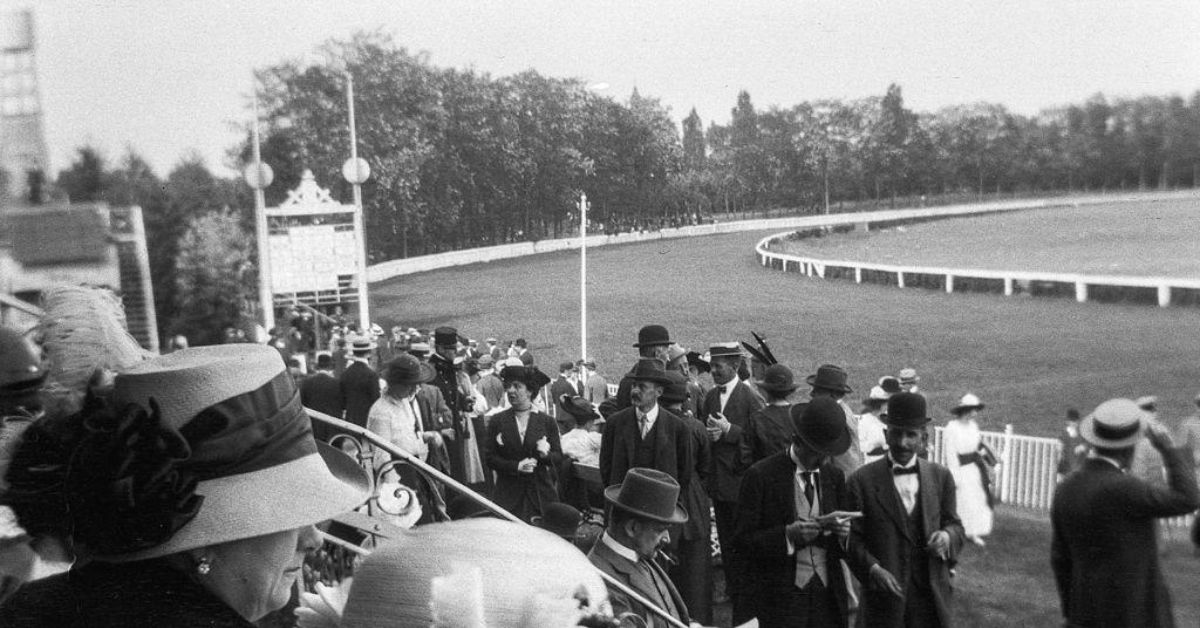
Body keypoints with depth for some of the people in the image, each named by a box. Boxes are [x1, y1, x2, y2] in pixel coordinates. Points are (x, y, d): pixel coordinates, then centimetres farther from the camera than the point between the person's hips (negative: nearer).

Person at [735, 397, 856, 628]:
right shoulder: (760, 476, -9)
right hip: (782, 599, -4)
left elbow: (845, 547, 12)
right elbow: (743, 540, -10)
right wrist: (788, 535, -23)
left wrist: (844, 532, -10)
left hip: (829, 594, 4)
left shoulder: (835, 475, 6)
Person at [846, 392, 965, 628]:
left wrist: (947, 536, -11)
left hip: (931, 593, 3)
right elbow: (852, 538, -5)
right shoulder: (861, 480, -5)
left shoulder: (940, 476, 5)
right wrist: (873, 569, -20)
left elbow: (954, 525, 11)